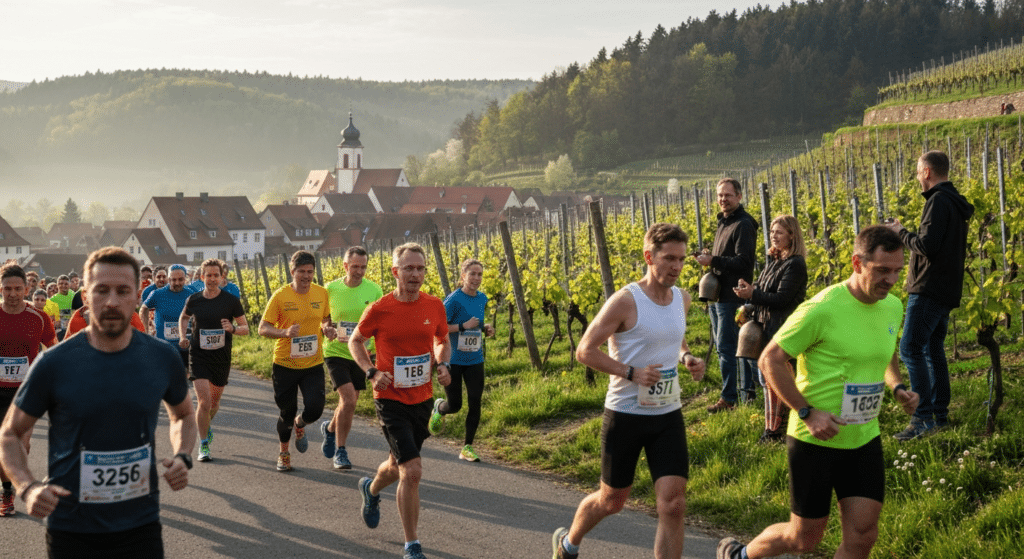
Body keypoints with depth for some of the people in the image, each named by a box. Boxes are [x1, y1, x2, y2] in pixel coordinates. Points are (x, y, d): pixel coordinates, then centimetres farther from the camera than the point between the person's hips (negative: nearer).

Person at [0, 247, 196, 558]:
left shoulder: (161, 358, -3)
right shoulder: (54, 364, -10)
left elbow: (183, 415, 16)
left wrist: (182, 456, -4)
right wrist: (28, 488, -16)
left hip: (141, 525, 1)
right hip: (71, 530, -1)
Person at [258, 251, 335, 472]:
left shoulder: (322, 293, 1)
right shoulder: (280, 296, -9)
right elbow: (263, 328, -9)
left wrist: (327, 328, -6)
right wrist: (285, 332, -27)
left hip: (313, 364, 2)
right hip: (285, 364, -2)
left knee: (314, 409, -12)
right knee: (287, 413, 7)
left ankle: (300, 424, 26)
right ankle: (283, 453, 34)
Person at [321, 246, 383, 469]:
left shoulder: (374, 290, -5)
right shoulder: (331, 289, -7)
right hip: (336, 352, -3)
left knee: (349, 401, 14)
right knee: (349, 400, -17)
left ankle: (330, 428, 45)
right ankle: (340, 451, -2)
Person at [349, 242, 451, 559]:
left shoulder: (435, 306, -3)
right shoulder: (379, 310, -14)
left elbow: (442, 341, 15)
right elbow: (355, 341, 4)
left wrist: (443, 364, -5)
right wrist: (371, 372, -12)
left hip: (422, 400, 5)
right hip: (391, 400, -5)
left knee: (398, 467, 21)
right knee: (412, 471, -16)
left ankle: (371, 489, 57)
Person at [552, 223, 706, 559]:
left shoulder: (682, 299, 4)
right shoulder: (626, 301, -15)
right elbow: (585, 351, -14)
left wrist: (687, 358, 4)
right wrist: (631, 373, -25)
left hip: (668, 415, 5)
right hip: (625, 415, -5)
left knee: (673, 505, -8)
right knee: (612, 500, 12)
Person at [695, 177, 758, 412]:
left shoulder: (743, 225, -13)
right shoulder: (723, 222, 17)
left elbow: (744, 261, -20)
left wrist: (713, 261, -21)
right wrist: (709, 259, 9)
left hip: (732, 296, -10)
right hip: (718, 295, 10)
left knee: (727, 347, -7)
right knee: (723, 346, 14)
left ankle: (728, 398, -1)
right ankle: (748, 390, 24)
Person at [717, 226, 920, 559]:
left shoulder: (893, 307, 3)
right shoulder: (822, 310, -20)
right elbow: (770, 360, -15)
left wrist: (897, 388, 2)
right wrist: (807, 413, -20)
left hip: (864, 439, 6)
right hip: (815, 440, -6)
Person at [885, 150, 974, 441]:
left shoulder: (939, 201, -15)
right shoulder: (956, 203, 17)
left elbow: (927, 245, -22)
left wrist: (901, 233, -6)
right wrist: (905, 234, 19)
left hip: (929, 290, -10)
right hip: (946, 291, 10)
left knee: (910, 349, -12)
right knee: (933, 351, 14)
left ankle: (923, 418, -15)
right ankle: (940, 415, 17)